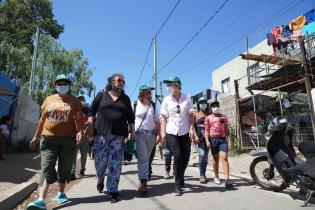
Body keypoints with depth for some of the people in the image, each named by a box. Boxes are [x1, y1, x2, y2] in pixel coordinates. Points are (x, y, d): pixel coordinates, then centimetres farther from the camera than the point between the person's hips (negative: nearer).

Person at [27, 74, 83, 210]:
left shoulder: (75, 101, 4)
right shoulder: (49, 99, 11)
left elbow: (78, 119, 0)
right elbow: (42, 119, 15)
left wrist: (80, 132, -18)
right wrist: (36, 136, 14)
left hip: (68, 139, -1)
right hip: (48, 138, 1)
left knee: (64, 168, 9)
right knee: (46, 168, -5)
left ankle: (61, 193, 27)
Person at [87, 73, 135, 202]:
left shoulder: (125, 98, 13)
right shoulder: (102, 95, 6)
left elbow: (130, 117, 14)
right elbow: (92, 111, 6)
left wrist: (132, 131, 7)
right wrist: (90, 127, -1)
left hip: (119, 135, 1)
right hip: (101, 133, -1)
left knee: (115, 163, 1)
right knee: (100, 160, 3)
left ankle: (113, 189, 13)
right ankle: (100, 179, 34)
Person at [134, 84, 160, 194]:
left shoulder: (153, 105, 8)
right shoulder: (135, 105, -1)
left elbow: (157, 121, 11)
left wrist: (158, 134, 7)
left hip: (151, 134, 4)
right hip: (139, 134, -3)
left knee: (147, 158, 12)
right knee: (143, 158, -13)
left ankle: (143, 179, 26)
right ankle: (143, 182, -12)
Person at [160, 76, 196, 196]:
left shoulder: (187, 98, 2)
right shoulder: (167, 100, 2)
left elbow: (191, 115, 4)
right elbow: (163, 117, 3)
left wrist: (192, 128, -5)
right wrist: (163, 131, -5)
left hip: (185, 132, 1)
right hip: (171, 132, -1)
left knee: (185, 157, 5)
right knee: (178, 156, -9)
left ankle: (180, 178, 33)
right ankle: (178, 185, 6)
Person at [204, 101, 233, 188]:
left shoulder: (224, 117, 15)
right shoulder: (208, 118, 8)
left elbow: (227, 130, 14)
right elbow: (206, 130, 4)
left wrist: (229, 141, 7)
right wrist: (207, 141, -8)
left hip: (223, 139, 1)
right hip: (213, 139, -1)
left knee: (224, 158, -10)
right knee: (215, 158, 8)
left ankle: (227, 179, -13)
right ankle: (216, 177, 23)